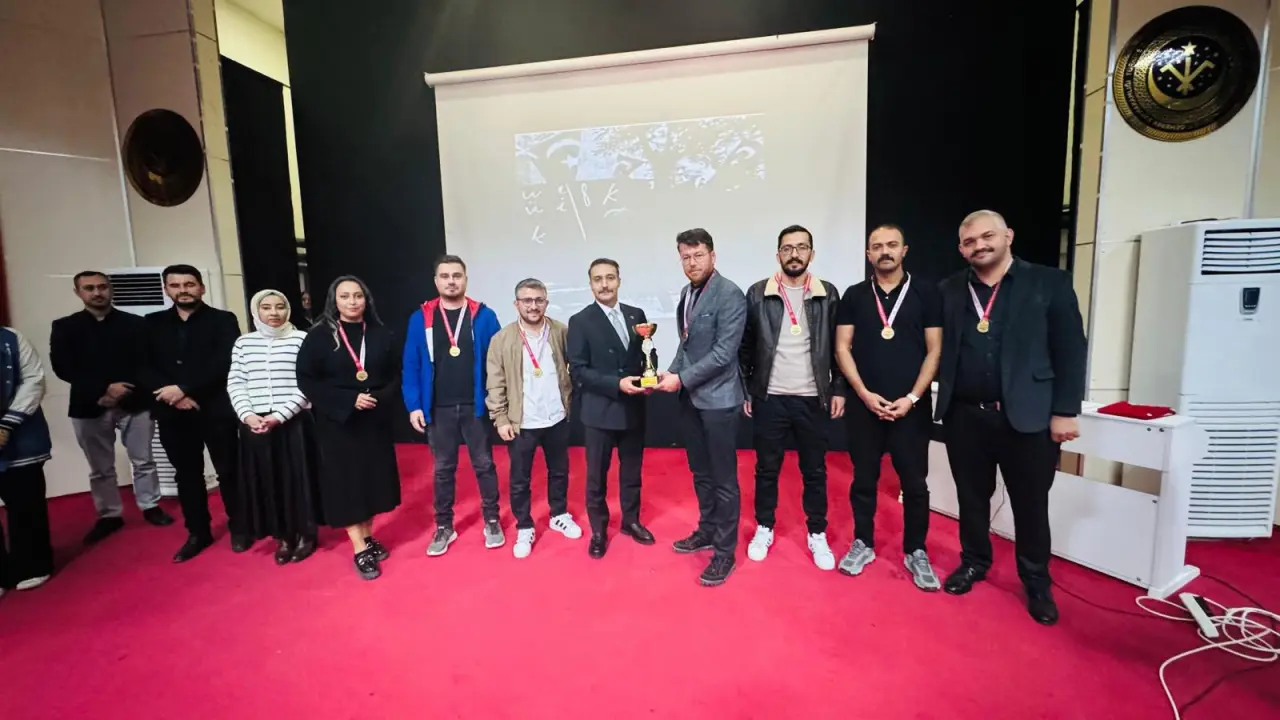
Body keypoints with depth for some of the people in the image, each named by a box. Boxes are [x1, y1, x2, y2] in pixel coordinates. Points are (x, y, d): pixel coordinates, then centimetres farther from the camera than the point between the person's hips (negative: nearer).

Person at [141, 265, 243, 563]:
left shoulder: (222, 320, 0)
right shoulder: (152, 324, 11)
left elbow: (223, 364, -11)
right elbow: (143, 368, 4)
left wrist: (184, 388, -17)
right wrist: (172, 394, -12)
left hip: (215, 409, -4)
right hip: (172, 412, 4)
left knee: (227, 470, 4)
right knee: (186, 473, 13)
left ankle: (238, 528, 19)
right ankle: (198, 533, 26)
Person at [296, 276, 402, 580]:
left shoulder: (380, 334, 2)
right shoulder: (319, 336, -5)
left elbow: (395, 375, 7)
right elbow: (306, 380, -7)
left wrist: (381, 398, -12)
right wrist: (349, 400, -16)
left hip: (375, 420, 3)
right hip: (337, 422, -2)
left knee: (374, 476, 9)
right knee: (346, 480, 2)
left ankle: (368, 537, 27)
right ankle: (360, 550, 11)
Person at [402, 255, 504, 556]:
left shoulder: (484, 316, -3)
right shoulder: (420, 318, 1)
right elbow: (411, 366, 1)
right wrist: (414, 405, -5)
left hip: (476, 406, -1)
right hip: (438, 408, 1)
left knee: (484, 465, 11)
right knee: (443, 469, 14)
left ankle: (492, 521, 26)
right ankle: (443, 526, 28)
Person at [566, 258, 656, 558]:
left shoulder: (636, 315, 4)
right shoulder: (580, 321, -7)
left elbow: (648, 354, 8)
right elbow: (578, 370, -12)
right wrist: (616, 384, -22)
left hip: (634, 408, 4)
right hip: (599, 410, -3)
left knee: (632, 469, 18)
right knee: (597, 475, 10)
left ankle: (631, 520, 38)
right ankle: (598, 531, 29)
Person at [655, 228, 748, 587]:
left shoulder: (730, 294, -13)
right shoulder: (686, 293, 10)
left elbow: (724, 353, -19)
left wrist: (681, 379, -16)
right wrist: (671, 374, 0)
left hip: (717, 397, -7)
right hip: (690, 397, 7)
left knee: (723, 478, 4)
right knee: (700, 472, 19)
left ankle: (725, 550, 18)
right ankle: (707, 530, 36)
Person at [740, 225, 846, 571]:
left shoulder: (828, 294, 2)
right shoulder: (758, 293, -1)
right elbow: (745, 347, 2)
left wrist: (838, 389, 1)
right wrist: (746, 390, 1)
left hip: (813, 399, 1)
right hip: (769, 398, 0)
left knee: (814, 470, 11)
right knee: (766, 468, 10)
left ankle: (818, 535, 27)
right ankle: (764, 529, 28)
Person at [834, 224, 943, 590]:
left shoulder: (926, 292, 1)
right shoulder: (855, 295, 4)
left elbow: (935, 350, -1)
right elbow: (842, 348, 1)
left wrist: (912, 398, -9)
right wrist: (864, 393, -9)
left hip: (911, 405, -1)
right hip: (865, 404, 1)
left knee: (914, 482, 7)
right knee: (864, 479, 9)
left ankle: (916, 552, 24)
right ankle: (863, 544, 25)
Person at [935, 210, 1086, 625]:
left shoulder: (1050, 283, -1)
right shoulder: (951, 290, 6)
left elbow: (1071, 351, -3)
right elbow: (941, 349, 6)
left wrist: (1065, 411, -7)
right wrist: (943, 399, -1)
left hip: (1027, 416, -2)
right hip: (964, 416, 2)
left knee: (1031, 506, 10)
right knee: (971, 497, 15)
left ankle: (1037, 584, 30)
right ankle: (974, 562, 35)